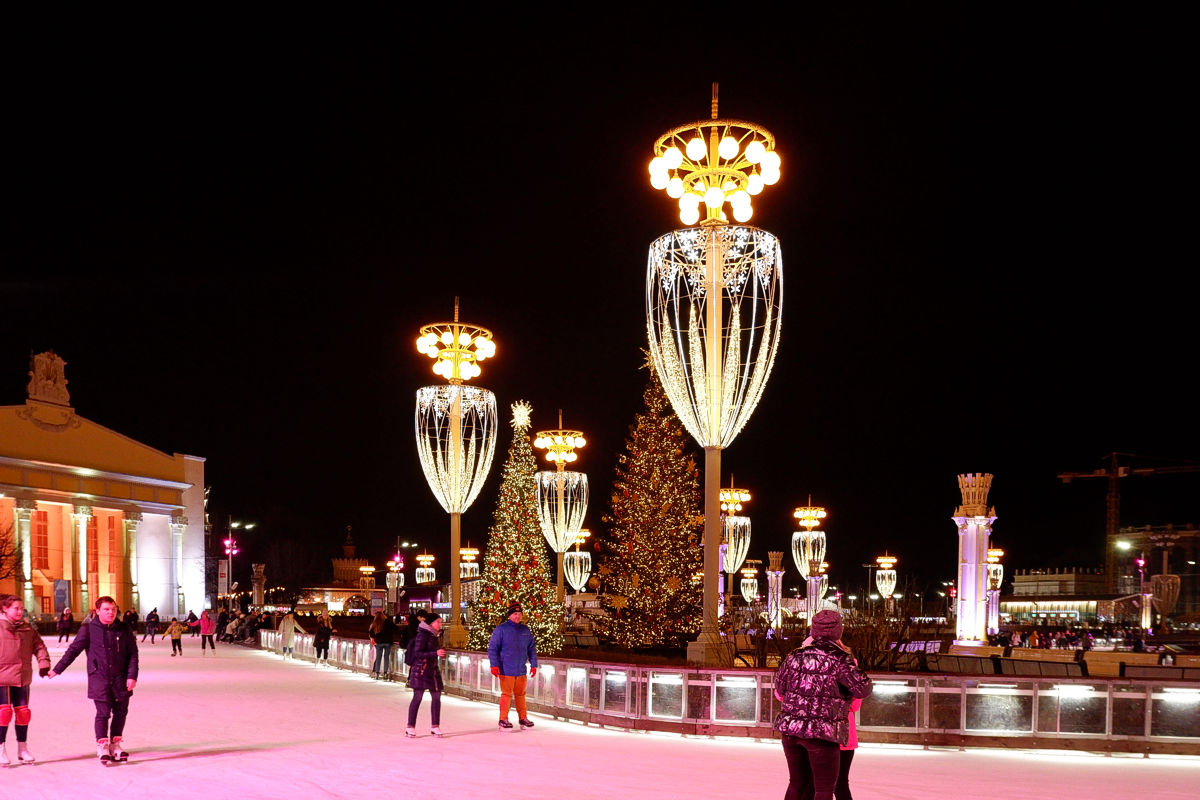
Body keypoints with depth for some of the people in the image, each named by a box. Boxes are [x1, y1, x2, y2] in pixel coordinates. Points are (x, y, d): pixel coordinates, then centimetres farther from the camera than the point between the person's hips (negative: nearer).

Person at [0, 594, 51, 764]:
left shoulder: (28, 629, 9)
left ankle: (22, 748, 20)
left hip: (22, 678, 5)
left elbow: (39, 646, 7)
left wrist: (44, 663, -8)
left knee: (23, 712, 8)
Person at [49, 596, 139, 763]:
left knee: (121, 711, 6)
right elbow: (73, 650, 4)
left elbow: (133, 654, 5)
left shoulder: (124, 630, 4)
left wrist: (132, 675, -4)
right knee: (103, 712, -7)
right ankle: (102, 746, 6)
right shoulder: (89, 630, -1)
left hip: (120, 678, 3)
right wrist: (57, 669, 4)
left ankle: (115, 745, 19)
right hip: (99, 677, -3)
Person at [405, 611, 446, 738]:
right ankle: (410, 727, 2)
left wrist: (441, 652, 8)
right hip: (421, 670, -8)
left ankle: (435, 726, 13)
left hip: (433, 670, 8)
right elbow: (417, 653, -20)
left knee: (436, 696, 5)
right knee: (417, 697, -5)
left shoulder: (435, 635, 13)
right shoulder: (422, 635, -12)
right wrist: (435, 653, -25)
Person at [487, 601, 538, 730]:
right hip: (506, 670, -5)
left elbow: (532, 648, 18)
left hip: (521, 670, 5)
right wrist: (494, 665, -11)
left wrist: (533, 665, 13)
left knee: (520, 694, 11)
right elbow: (492, 647, -5)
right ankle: (503, 720, 4)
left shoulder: (525, 630, 10)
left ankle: (523, 718, 20)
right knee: (507, 694, -4)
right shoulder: (501, 629, -5)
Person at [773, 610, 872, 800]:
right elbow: (863, 689, -9)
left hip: (791, 728, 6)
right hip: (822, 733, -6)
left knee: (797, 784, 18)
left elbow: (779, 686, 15)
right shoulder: (839, 658, -10)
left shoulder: (796, 655, 6)